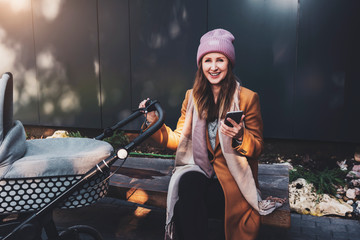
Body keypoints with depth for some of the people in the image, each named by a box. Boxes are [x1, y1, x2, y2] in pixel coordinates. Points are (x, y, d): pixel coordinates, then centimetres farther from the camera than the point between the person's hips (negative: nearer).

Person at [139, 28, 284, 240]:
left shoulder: (248, 98, 0)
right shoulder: (192, 96, 11)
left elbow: (257, 148, 0)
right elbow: (179, 140, 10)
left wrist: (239, 137, -22)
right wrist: (154, 122, -5)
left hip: (233, 175, -3)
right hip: (198, 170, 3)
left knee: (186, 207, -30)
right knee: (188, 183, -33)